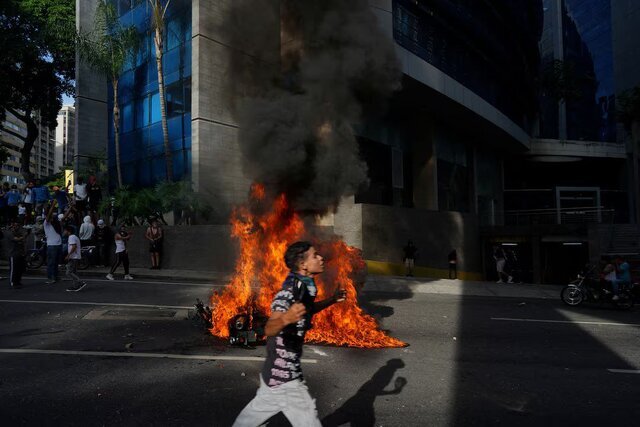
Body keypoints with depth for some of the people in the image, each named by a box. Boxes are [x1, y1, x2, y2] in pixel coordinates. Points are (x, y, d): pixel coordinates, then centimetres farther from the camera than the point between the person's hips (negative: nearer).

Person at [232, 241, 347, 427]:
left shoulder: (305, 286, 2)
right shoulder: (290, 291, -26)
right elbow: (269, 329, -41)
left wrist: (332, 300, 21)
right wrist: (285, 319, -61)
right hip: (283, 372, -9)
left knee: (258, 410, 24)